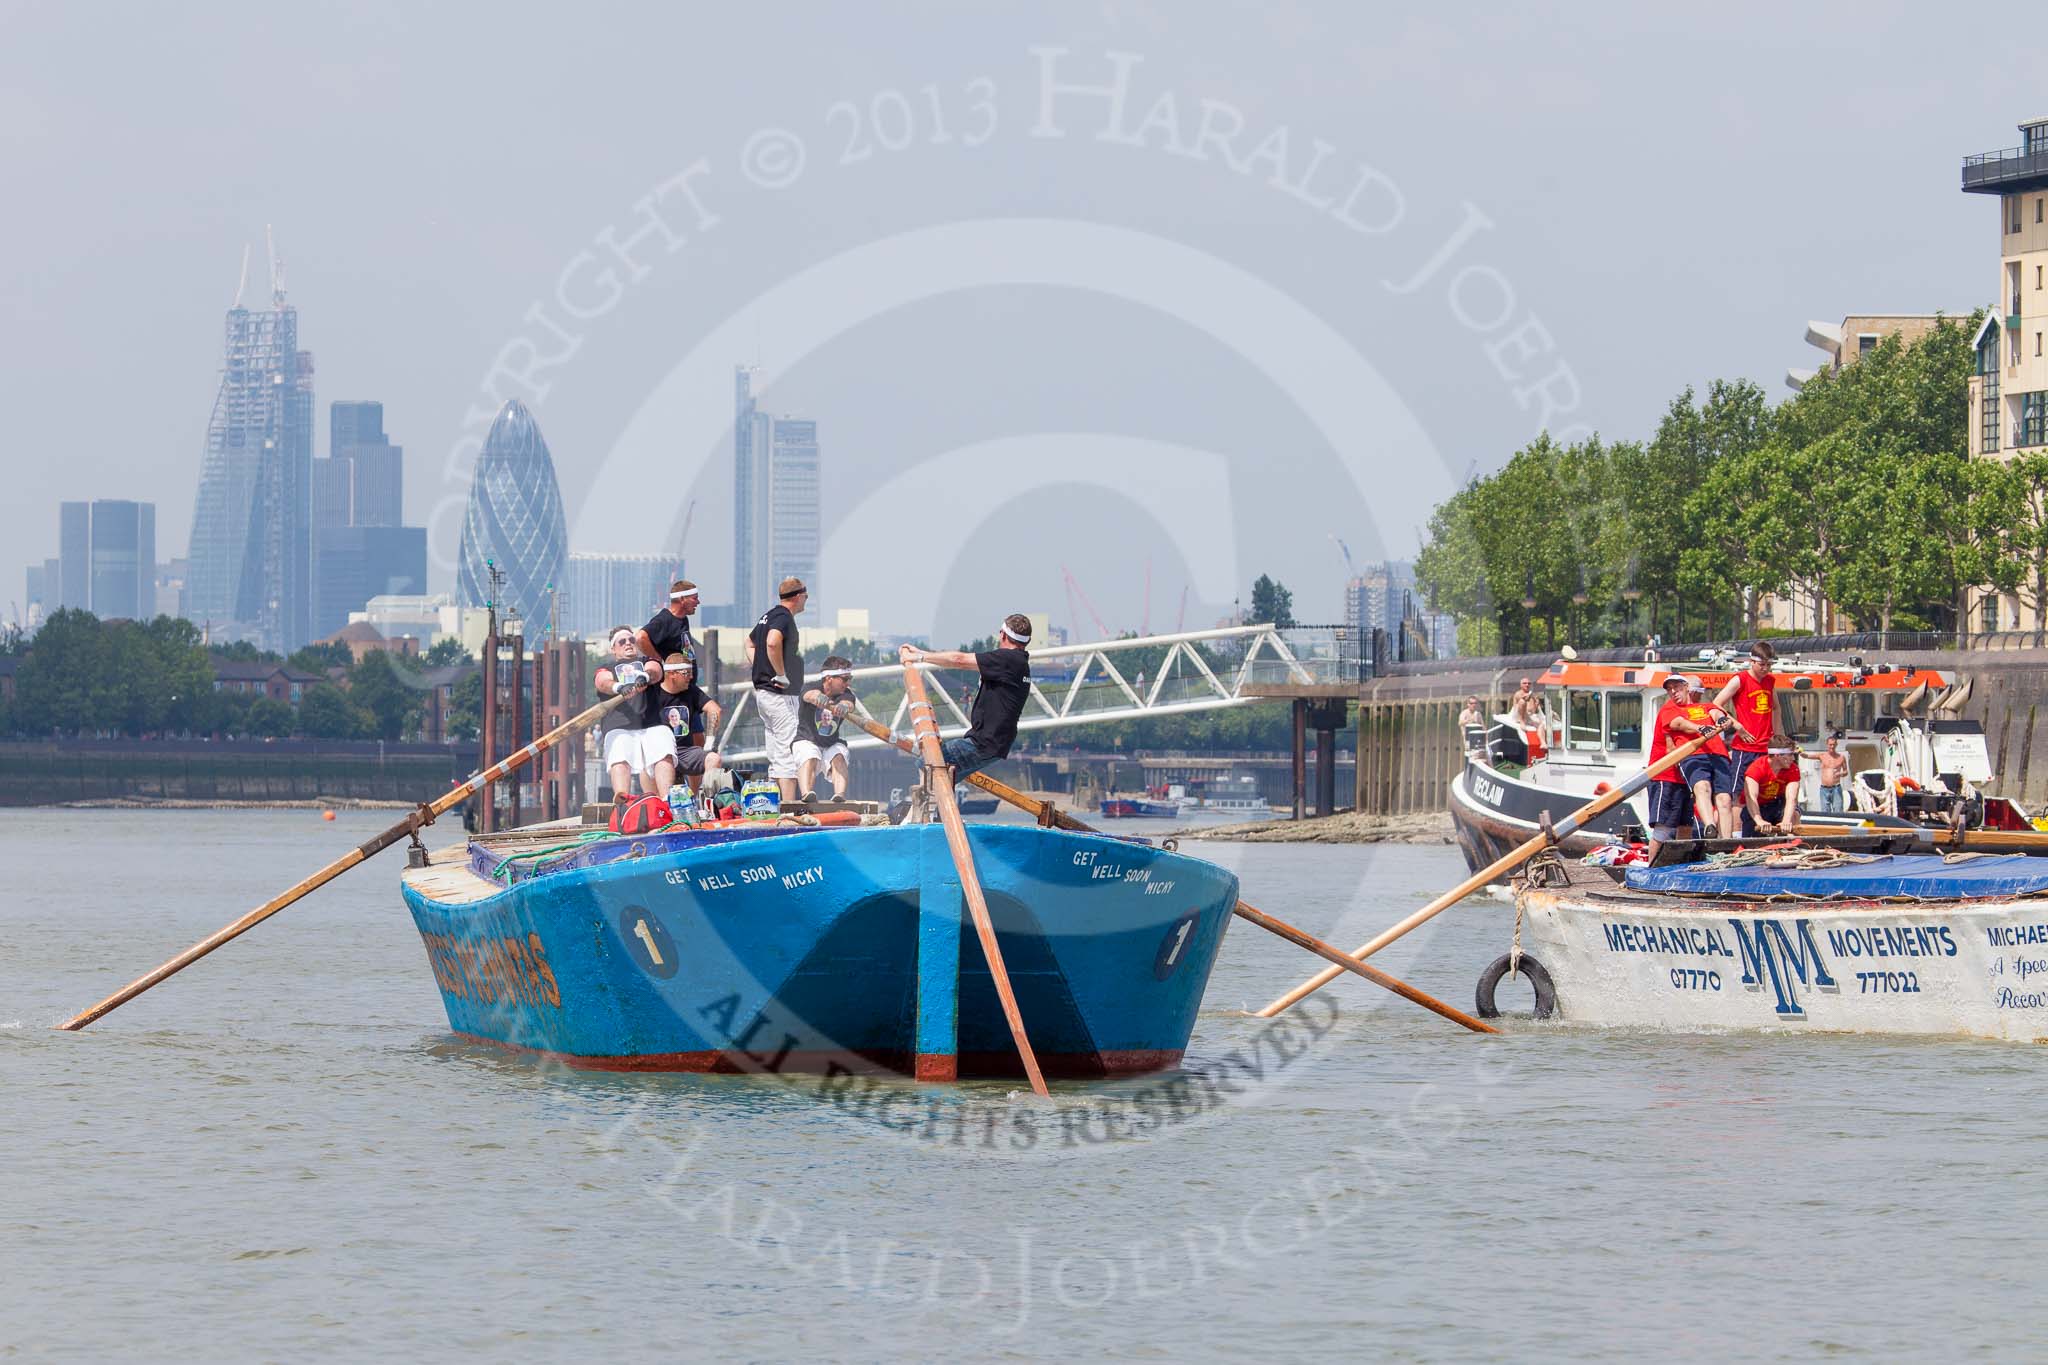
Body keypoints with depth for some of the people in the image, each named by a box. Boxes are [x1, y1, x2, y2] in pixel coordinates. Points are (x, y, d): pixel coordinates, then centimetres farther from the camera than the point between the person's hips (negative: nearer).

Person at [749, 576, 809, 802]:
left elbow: (750, 643, 31)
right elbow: (772, 643, -32)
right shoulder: (784, 617, -13)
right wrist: (782, 675, -22)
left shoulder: (768, 615, 17)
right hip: (781, 694, -10)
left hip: (762, 690, 10)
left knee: (776, 756, 12)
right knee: (789, 751, -11)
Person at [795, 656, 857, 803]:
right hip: (807, 741, -3)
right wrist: (818, 697, -66)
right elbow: (810, 695, -39)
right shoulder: (812, 688, -13)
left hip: (833, 744, 3)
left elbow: (848, 704, -31)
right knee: (809, 758, -32)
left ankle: (840, 795, -48)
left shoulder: (846, 694, -7)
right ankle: (806, 794, -54)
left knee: (838, 757, -28)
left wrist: (843, 707, -59)